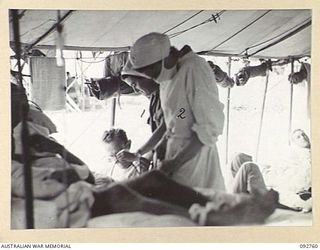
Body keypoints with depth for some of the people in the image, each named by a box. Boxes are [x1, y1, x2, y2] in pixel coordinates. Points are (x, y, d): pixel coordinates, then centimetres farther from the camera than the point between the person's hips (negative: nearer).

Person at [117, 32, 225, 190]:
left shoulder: (195, 69, -15)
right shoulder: (168, 77, 11)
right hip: (175, 159, 8)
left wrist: (175, 163, -16)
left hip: (195, 158, -8)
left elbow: (209, 128, -18)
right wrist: (138, 154, 16)